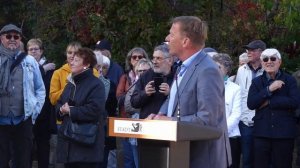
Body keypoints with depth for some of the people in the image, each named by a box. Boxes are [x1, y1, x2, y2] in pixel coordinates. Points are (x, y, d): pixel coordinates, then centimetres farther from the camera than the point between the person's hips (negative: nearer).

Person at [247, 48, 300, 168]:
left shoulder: (289, 80, 4)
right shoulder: (256, 82, 9)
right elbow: (250, 104, -4)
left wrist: (268, 102, -11)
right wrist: (269, 89, -14)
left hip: (284, 133, -2)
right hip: (262, 133, 2)